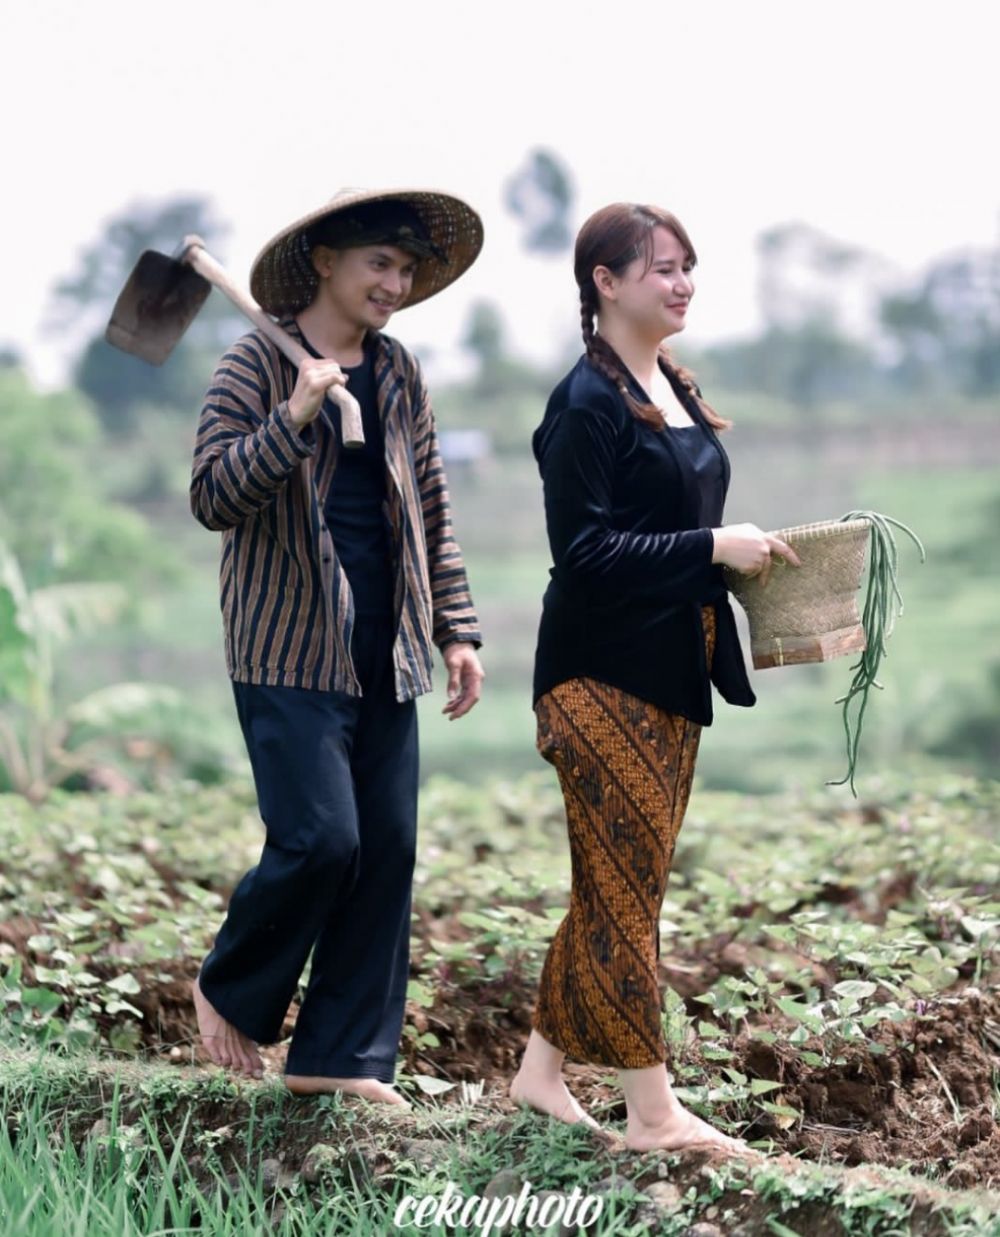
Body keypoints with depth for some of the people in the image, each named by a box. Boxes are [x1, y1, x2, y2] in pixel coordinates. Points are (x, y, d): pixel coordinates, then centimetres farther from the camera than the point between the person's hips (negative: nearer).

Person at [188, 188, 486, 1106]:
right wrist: (295, 418, -23)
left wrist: (457, 630, 14)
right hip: (290, 649, -6)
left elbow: (432, 513, 18)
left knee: (387, 850, 3)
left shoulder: (401, 373, 13)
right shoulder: (258, 363, -5)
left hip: (385, 653, 6)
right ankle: (228, 990, 14)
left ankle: (343, 1057, 12)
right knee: (321, 841, -13)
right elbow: (213, 497, -12)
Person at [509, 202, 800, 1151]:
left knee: (615, 886, 14)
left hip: (669, 675, 9)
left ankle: (540, 1071, 24)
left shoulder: (676, 390, 13)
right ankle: (652, 1115, 3)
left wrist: (740, 550, 5)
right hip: (605, 675, -9)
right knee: (626, 889, -2)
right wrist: (713, 548, -21)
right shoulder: (587, 402, -14)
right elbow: (584, 551, -19)